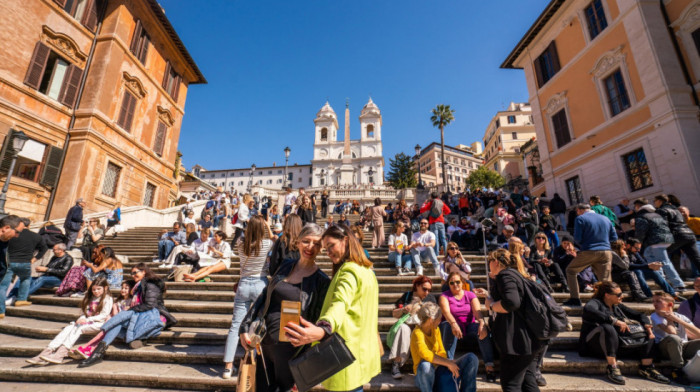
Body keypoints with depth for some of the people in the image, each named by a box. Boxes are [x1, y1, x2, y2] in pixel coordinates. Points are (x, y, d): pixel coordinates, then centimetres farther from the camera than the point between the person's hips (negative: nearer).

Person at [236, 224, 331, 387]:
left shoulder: (322, 281, -10)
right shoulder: (286, 267, 2)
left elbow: (318, 321, -8)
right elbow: (264, 296, 9)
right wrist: (246, 327, 6)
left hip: (289, 349, -4)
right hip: (265, 342, 5)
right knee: (261, 387, 18)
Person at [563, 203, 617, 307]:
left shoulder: (580, 219, -3)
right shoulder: (606, 219, 14)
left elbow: (577, 238, -10)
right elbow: (614, 237, 15)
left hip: (588, 251, -5)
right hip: (606, 252, 5)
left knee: (570, 270, 13)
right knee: (605, 281, 8)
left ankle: (575, 299, 11)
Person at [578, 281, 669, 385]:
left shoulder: (618, 306, 19)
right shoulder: (595, 302, -6)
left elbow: (639, 315, 22)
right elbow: (588, 310, -30)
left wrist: (647, 326, -1)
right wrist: (615, 321, -31)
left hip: (619, 344, 8)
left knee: (649, 334, 2)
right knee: (608, 328, -38)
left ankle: (647, 368, -5)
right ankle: (612, 368, -32)